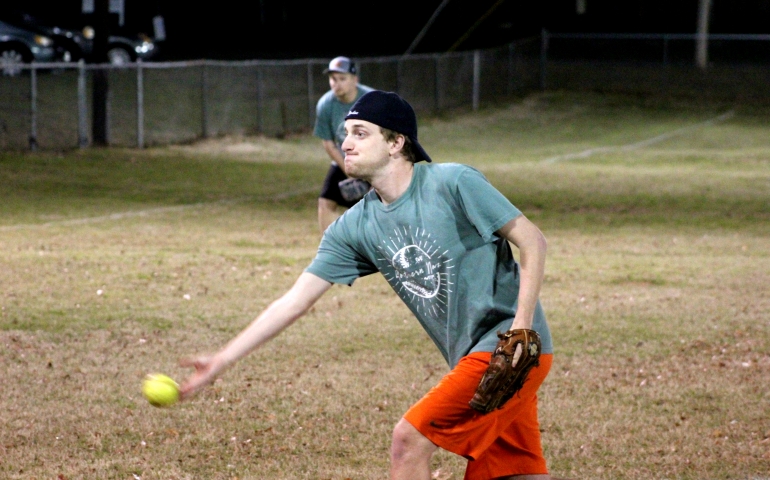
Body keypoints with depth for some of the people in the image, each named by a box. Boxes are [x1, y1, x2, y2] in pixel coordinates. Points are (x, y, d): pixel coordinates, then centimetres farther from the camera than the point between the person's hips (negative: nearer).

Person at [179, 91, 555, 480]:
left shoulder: (453, 183, -12)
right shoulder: (355, 227, 5)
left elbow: (533, 241, -10)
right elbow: (295, 301, 5)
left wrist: (521, 327, -19)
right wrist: (222, 360, 0)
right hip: (469, 358, 6)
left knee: (408, 440, -11)